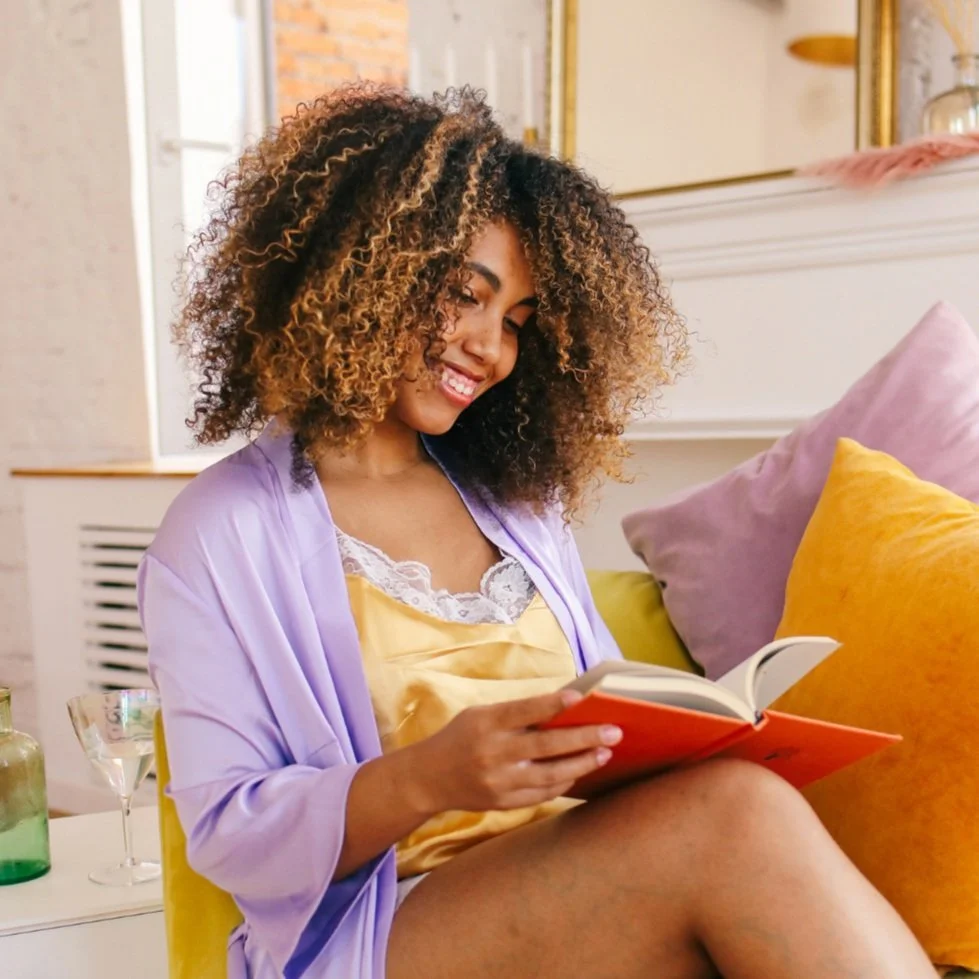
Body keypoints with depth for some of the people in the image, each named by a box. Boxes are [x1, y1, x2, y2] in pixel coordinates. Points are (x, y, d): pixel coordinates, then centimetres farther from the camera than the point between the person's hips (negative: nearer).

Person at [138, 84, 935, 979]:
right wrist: (426, 780, -24)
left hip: (594, 882, 5)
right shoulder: (222, 534, -1)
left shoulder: (516, 493, 15)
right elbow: (227, 834, -5)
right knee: (736, 816, -31)